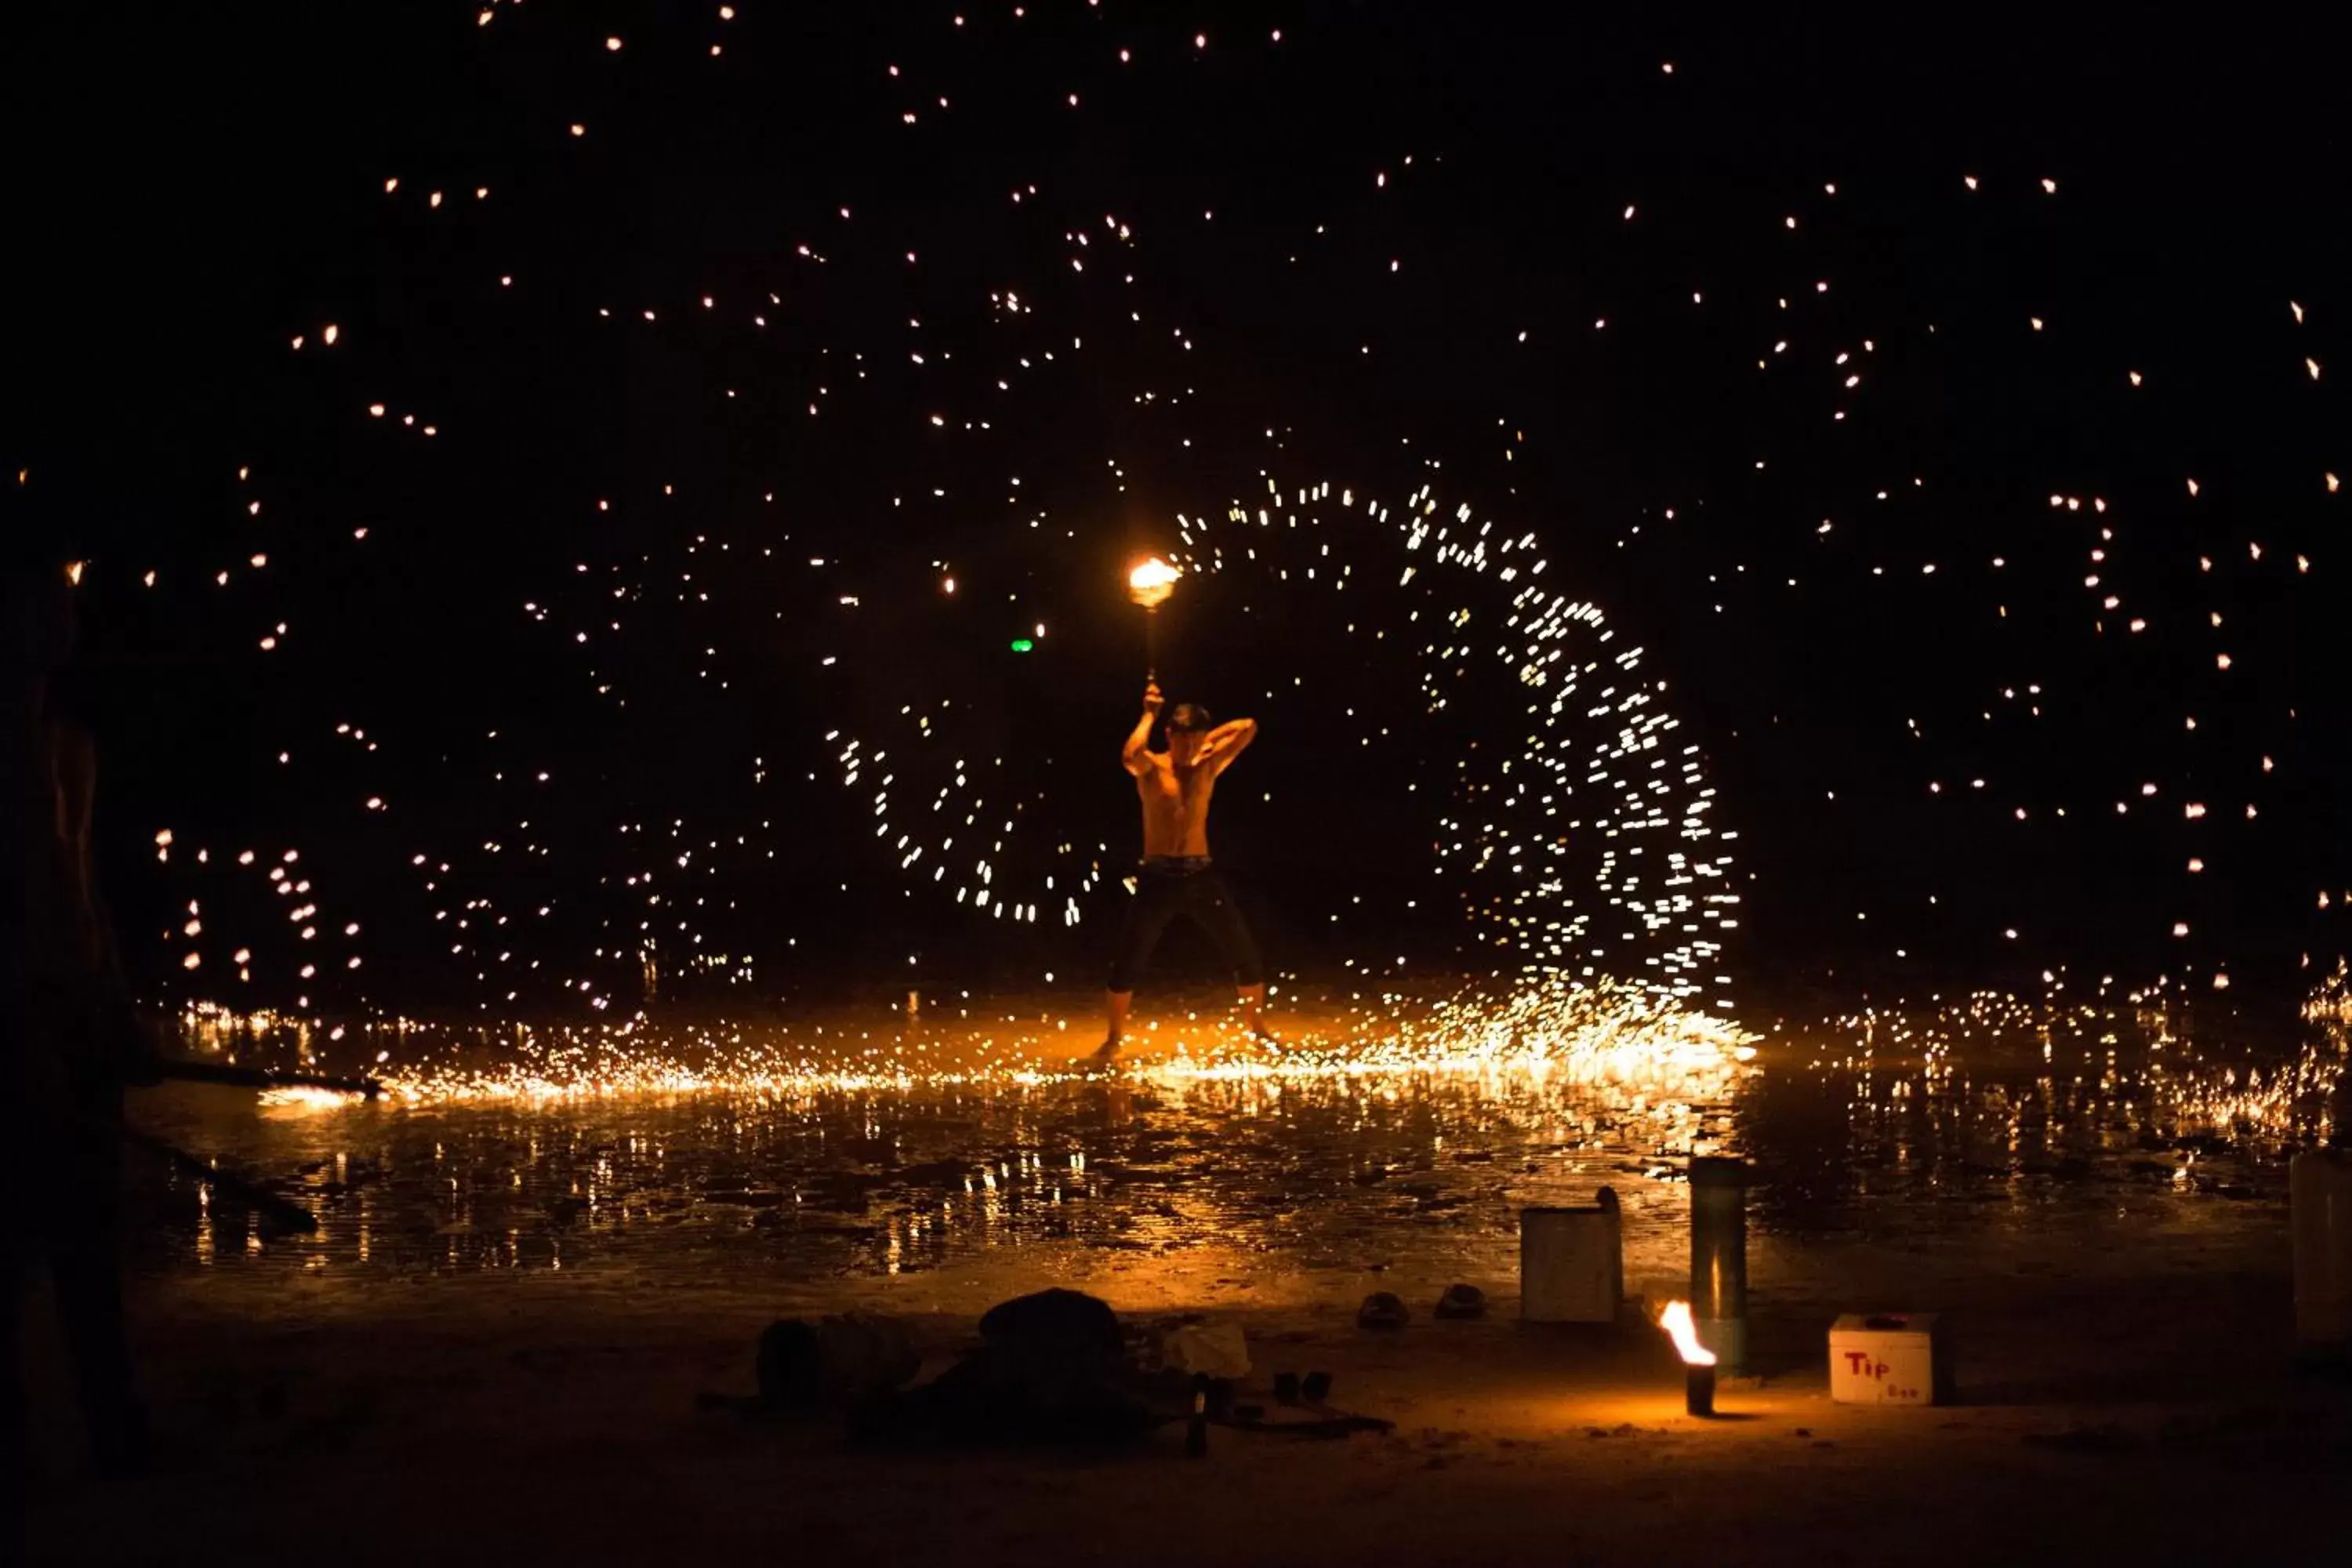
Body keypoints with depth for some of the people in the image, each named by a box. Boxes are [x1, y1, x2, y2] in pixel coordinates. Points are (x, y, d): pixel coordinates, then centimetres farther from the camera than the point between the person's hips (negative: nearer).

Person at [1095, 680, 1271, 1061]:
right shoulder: (1152, 768, -2)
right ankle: (1114, 1041, 11)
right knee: (1127, 962, -4)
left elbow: (1248, 727, 2)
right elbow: (1130, 756, -26)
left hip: (1202, 875, 3)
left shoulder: (1209, 766, 7)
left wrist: (1208, 735, 6)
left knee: (1245, 953, 3)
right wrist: (1149, 716, -14)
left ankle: (1259, 1031, 19)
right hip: (1158, 876, -3)